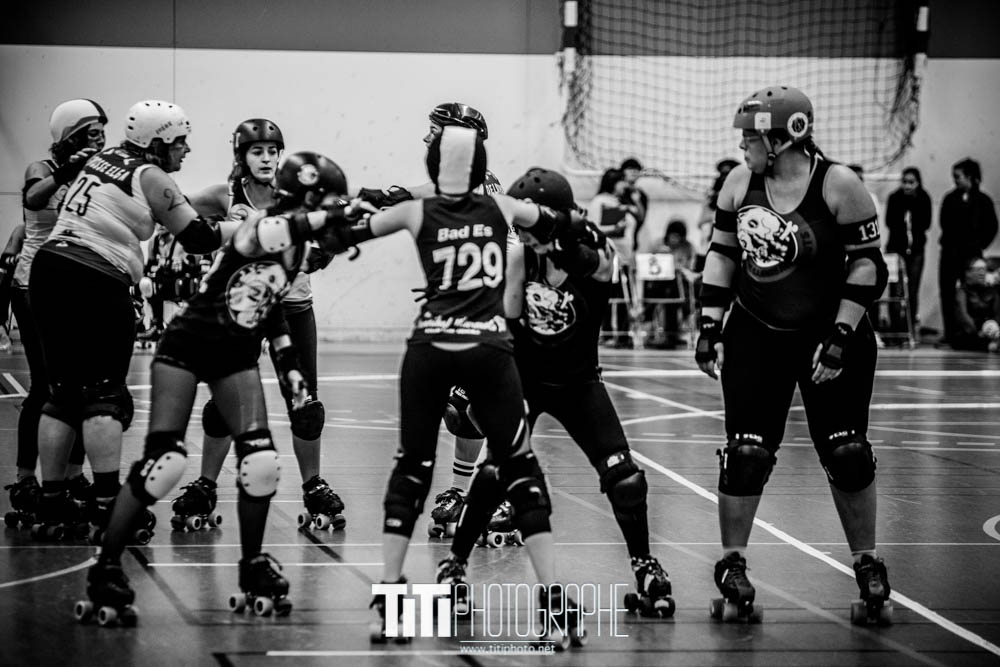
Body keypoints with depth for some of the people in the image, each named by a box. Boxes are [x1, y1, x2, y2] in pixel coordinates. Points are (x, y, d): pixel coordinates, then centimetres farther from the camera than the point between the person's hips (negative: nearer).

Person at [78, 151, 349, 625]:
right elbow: (264, 238, -41)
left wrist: (289, 364, 12)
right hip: (188, 345, -7)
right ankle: (105, 571, -7)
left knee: (261, 464, -6)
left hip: (236, 356, 7)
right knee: (163, 462, -15)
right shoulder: (259, 226, -17)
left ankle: (252, 569, 13)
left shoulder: (300, 246, 5)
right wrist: (328, 217, -38)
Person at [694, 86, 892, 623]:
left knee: (846, 455, -2)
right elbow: (722, 253, 8)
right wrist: (709, 324, 2)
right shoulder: (740, 182, -1)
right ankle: (731, 570, 7)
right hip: (756, 337, 3)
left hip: (829, 336, -3)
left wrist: (842, 336, -17)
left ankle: (869, 570, 13)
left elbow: (867, 265, -12)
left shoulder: (838, 185, -14)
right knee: (745, 454, -5)